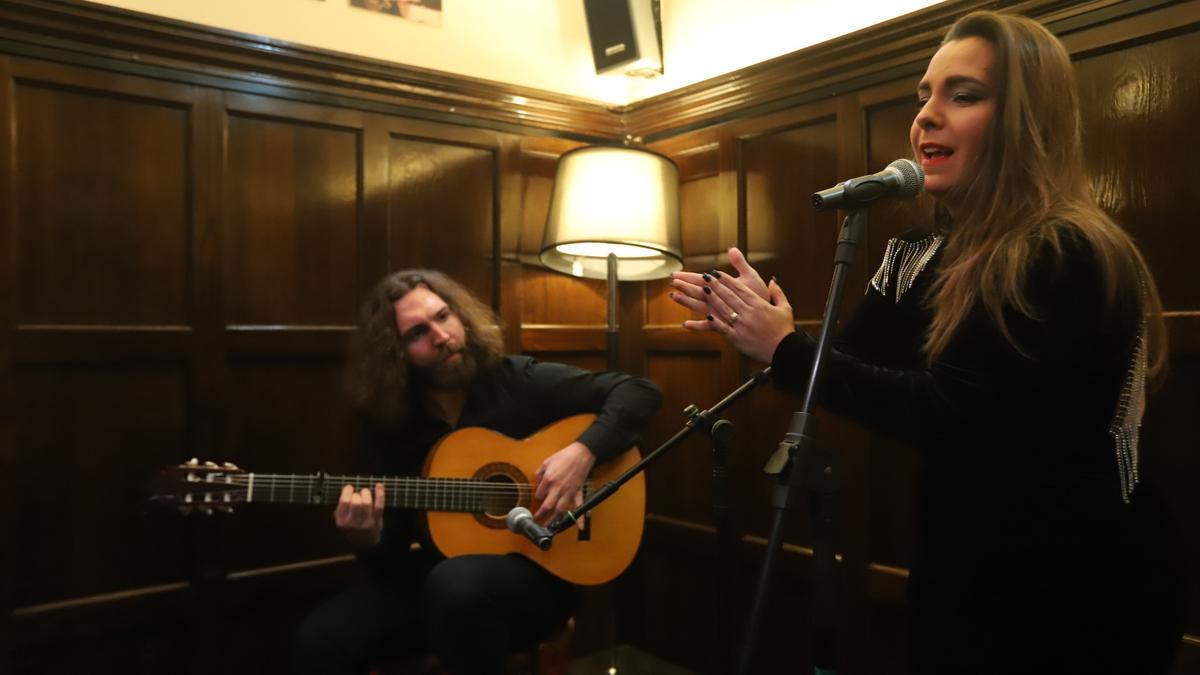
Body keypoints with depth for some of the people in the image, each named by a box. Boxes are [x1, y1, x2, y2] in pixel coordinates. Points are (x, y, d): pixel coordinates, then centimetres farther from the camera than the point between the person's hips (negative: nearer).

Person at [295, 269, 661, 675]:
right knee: (319, 641, -20)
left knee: (457, 583, -36)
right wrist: (368, 538, -20)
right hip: (438, 575, 3)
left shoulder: (516, 381, -6)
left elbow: (640, 393, -8)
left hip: (538, 569, -2)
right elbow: (393, 551, 4)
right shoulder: (390, 424, 2)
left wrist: (582, 452, -23)